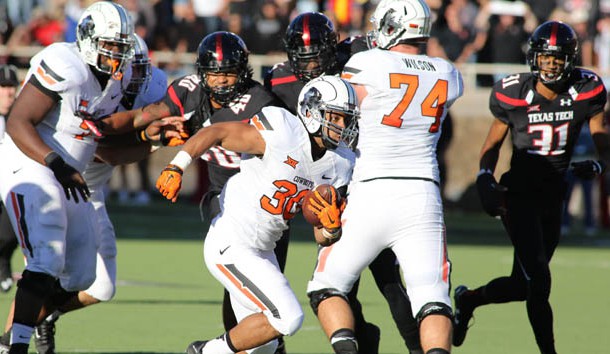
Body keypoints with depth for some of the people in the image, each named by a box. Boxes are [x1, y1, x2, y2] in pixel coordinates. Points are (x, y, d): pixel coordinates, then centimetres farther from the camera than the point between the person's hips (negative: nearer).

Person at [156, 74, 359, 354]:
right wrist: (175, 168, -27)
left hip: (261, 251, 9)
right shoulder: (281, 134, -20)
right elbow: (214, 133, -18)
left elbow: (321, 235, 7)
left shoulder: (339, 164, 2)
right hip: (231, 247, -9)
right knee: (288, 318, -15)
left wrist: (332, 227, -16)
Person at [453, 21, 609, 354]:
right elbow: (493, 143, 5)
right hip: (519, 195, -4)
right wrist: (485, 179, -11)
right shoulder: (515, 94, -9)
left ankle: (467, 300, 40)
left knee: (521, 285, 12)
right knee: (538, 282, -14)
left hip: (553, 197, 4)